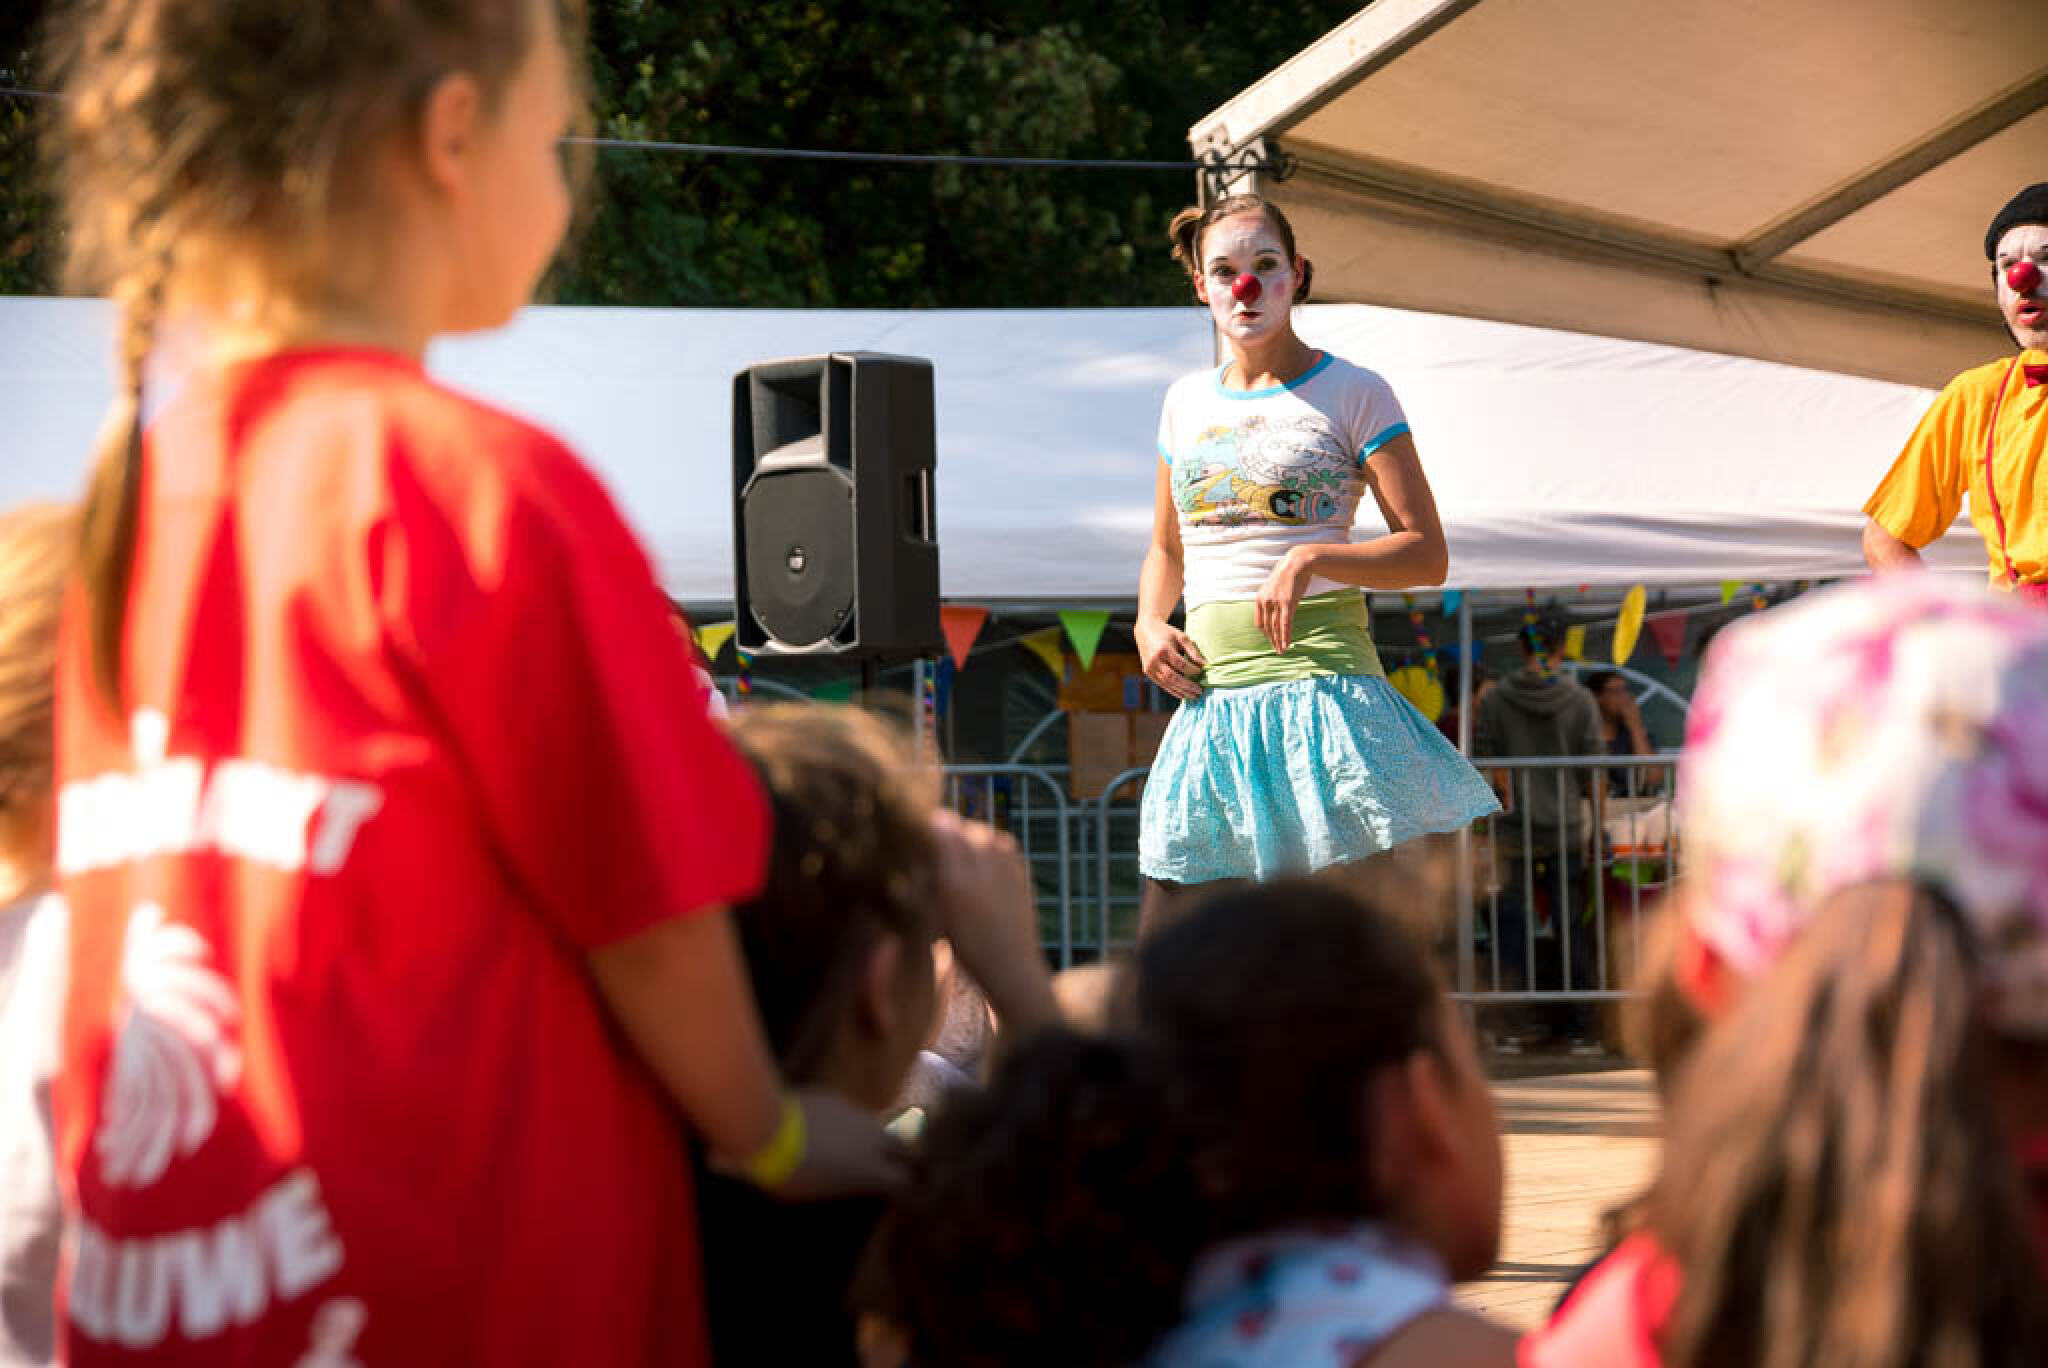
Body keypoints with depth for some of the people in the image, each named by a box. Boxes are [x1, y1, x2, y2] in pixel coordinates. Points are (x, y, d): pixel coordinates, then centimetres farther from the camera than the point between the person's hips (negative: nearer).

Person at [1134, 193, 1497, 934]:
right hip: (1209, 700, 5)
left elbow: (1427, 554, -3)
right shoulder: (1187, 401, 16)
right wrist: (1149, 624, 7)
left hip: (1317, 680, -5)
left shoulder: (1353, 393, 1)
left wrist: (1312, 558, -18)